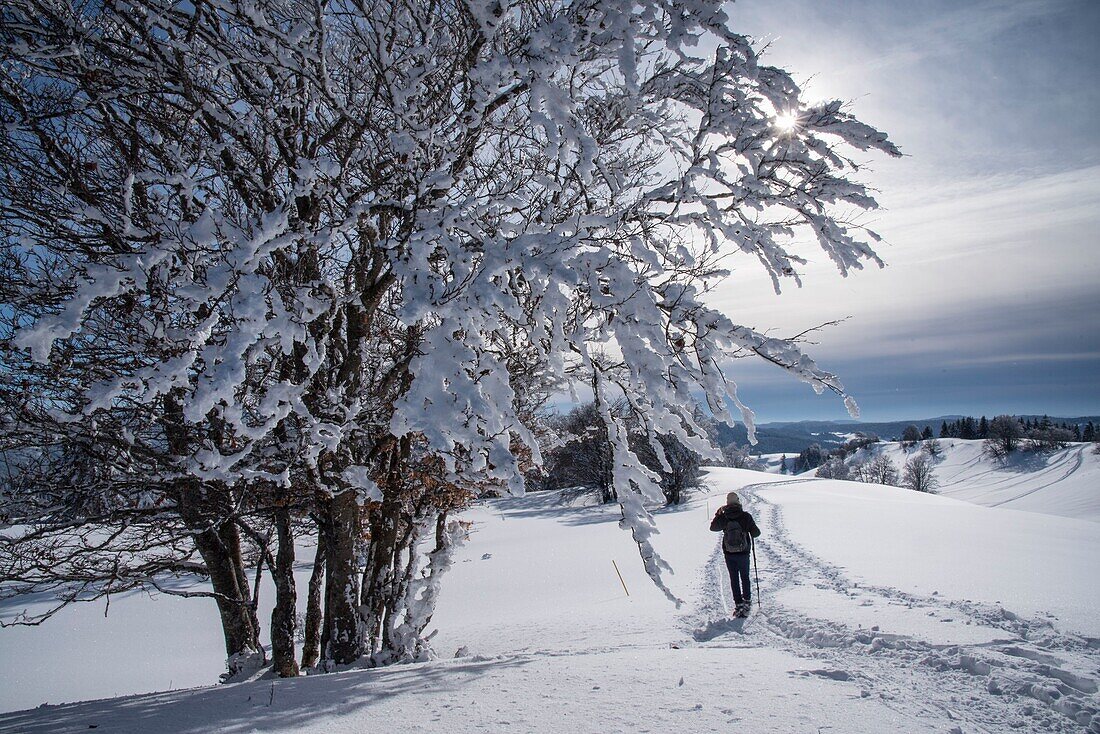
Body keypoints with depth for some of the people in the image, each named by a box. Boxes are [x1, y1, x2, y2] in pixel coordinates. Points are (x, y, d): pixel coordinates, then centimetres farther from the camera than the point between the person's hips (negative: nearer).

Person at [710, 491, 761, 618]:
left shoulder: (723, 517, -11)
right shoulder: (746, 516, -15)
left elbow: (713, 527, 7)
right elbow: (756, 533, -10)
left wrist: (717, 514, 16)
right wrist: (749, 531, 12)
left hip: (729, 554, 1)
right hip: (743, 553, -1)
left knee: (734, 579, 11)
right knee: (745, 577, 18)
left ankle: (739, 604, 11)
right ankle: (747, 601, 28)